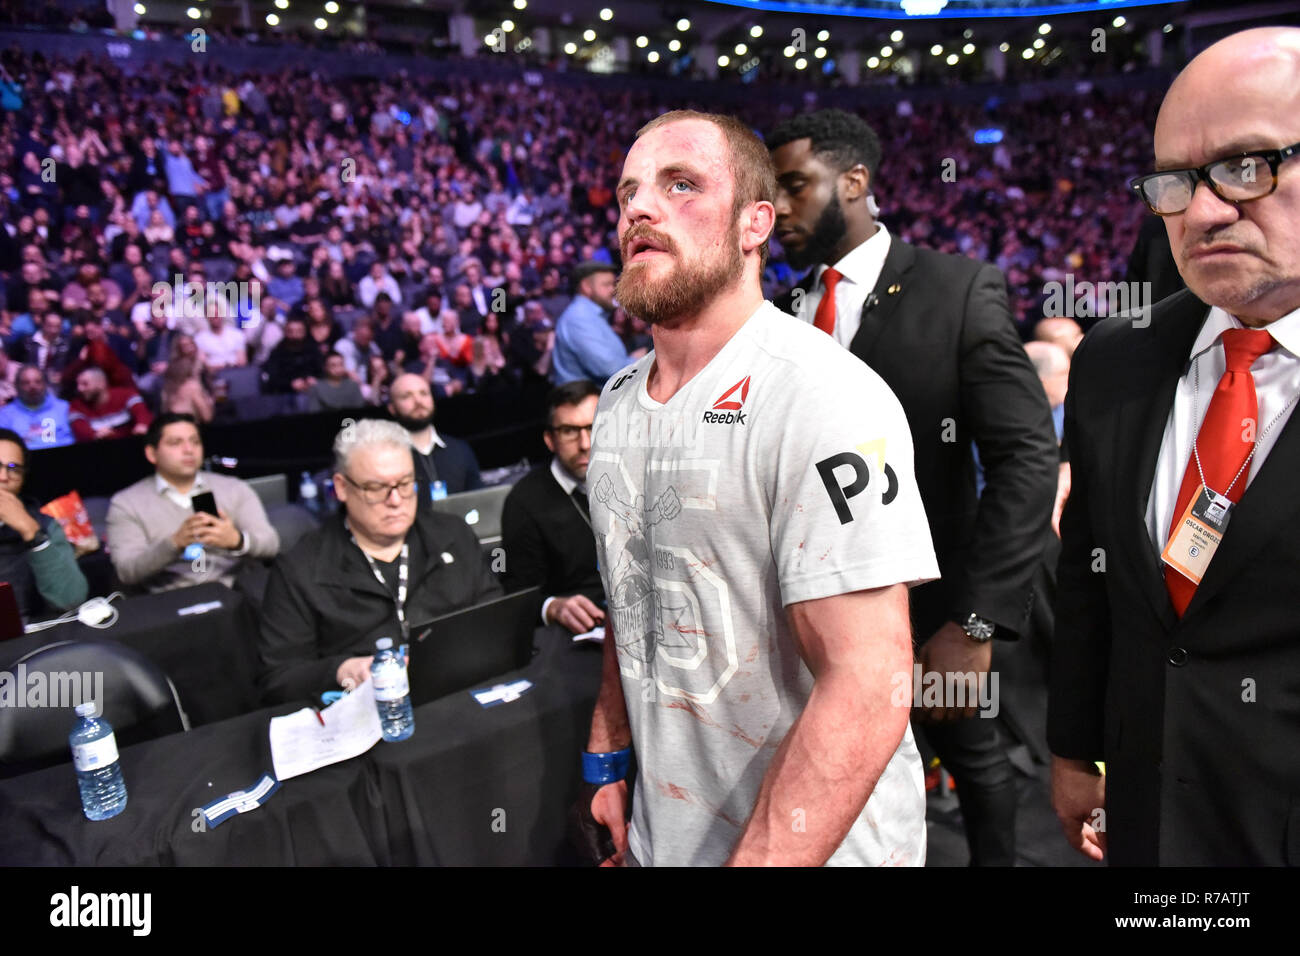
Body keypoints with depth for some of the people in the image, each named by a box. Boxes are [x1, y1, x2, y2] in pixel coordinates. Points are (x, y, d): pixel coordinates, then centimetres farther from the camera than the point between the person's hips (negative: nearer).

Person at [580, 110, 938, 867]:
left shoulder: (828, 401, -22)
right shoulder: (620, 400, 2)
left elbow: (869, 692, -26)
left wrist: (757, 857, -27)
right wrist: (608, 759, 10)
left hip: (814, 844, -6)